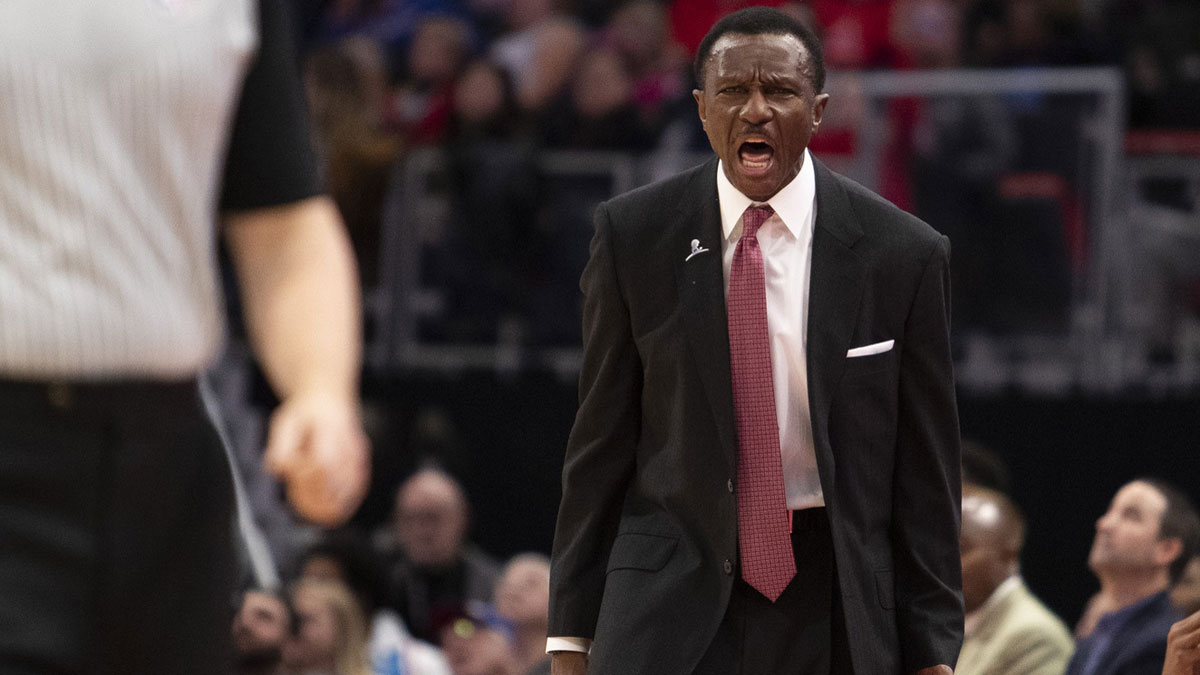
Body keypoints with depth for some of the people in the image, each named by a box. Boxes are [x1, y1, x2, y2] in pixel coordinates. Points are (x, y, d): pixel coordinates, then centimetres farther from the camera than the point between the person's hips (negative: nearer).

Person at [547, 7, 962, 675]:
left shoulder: (903, 253, -2)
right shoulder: (634, 235, 0)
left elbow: (925, 467, 2)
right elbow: (601, 438, 5)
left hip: (832, 597, 0)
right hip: (674, 588, 0)